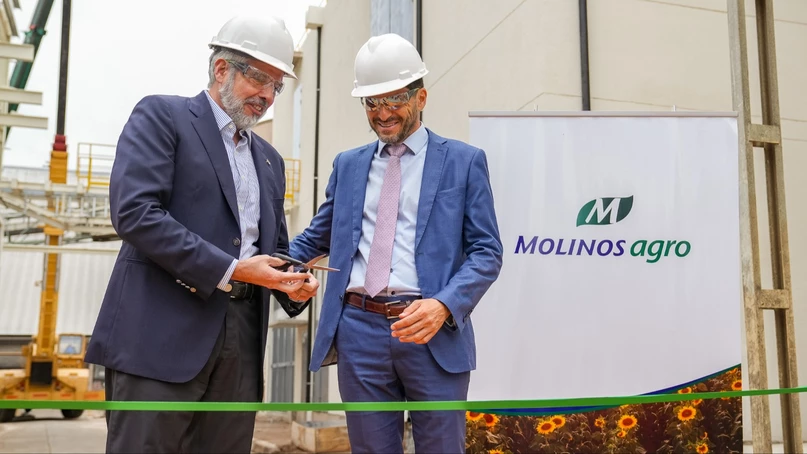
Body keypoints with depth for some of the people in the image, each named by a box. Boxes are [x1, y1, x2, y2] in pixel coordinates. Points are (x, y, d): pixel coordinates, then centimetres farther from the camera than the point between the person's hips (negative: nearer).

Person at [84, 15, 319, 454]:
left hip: (241, 339, 6)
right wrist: (229, 270, -16)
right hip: (162, 334, -6)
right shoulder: (162, 115, 1)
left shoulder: (269, 159, 21)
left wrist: (292, 282, 0)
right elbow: (134, 212, -14)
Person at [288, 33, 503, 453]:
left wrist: (444, 305, -19)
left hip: (434, 331, -3)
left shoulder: (464, 161, 4)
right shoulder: (348, 164, 15)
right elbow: (315, 239, 21)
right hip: (359, 329, 3)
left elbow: (486, 252, -2)